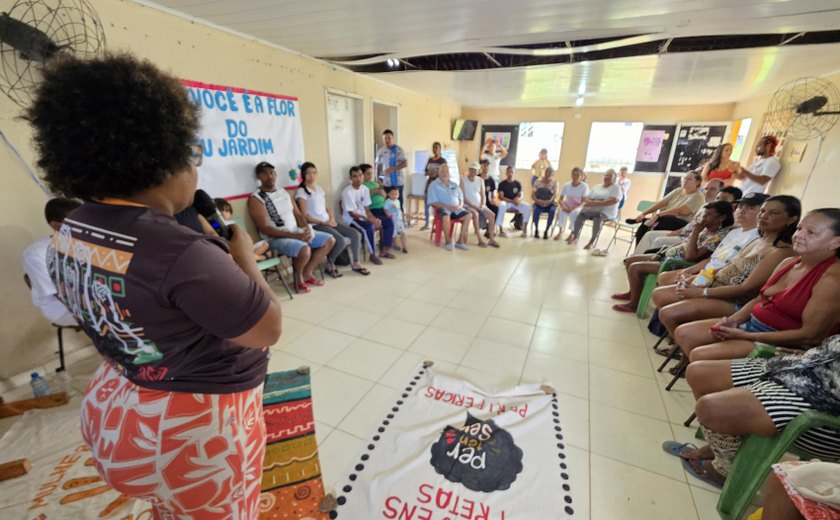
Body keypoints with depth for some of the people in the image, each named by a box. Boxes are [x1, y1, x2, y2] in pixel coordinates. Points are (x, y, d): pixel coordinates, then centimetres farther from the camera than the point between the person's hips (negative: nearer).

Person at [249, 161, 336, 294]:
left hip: (297, 231, 8)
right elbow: (264, 229, -17)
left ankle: (307, 273, 5)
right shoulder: (255, 198, -9)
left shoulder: (283, 192, 13)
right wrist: (295, 236, -24)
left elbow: (298, 214, 14)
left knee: (329, 240, 2)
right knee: (305, 249, -35)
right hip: (276, 238, -8)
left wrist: (306, 228, -9)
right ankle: (299, 277, -2)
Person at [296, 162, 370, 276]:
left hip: (328, 222, 8)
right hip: (316, 225, -7)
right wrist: (323, 222, -16)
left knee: (356, 234, -6)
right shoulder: (301, 192, -5)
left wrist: (332, 218, -2)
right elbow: (304, 216, -12)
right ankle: (330, 265, -5)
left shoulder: (320, 189, 17)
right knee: (341, 240, -28)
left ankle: (356, 263, 5)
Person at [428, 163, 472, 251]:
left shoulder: (454, 185, 21)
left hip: (456, 209, 5)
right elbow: (434, 202, -8)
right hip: (442, 208, -5)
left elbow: (461, 199, 18)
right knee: (446, 217, -39)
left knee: (468, 215, -21)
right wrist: (448, 206, -18)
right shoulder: (434, 185, 4)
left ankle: (460, 241, -17)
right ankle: (448, 241, -20)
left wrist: (460, 206, -6)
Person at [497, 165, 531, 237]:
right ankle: (501, 229, -33)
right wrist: (511, 201, -21)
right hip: (506, 202, -3)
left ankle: (524, 228, -13)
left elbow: (521, 195, 3)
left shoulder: (517, 183, 9)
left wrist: (518, 199, -22)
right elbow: (501, 197, -8)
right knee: (501, 206, -39)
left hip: (516, 203, 3)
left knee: (527, 207, -26)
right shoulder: (502, 184, 0)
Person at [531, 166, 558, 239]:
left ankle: (546, 231, -22)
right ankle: (536, 230, -16)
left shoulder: (554, 182, 2)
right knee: (536, 209, -35)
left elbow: (555, 195, -10)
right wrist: (537, 201, -24)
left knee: (552, 210, -35)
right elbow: (532, 194, -3)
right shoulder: (538, 181, 4)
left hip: (550, 203, 0)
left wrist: (549, 201, -31)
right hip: (539, 203, 0)